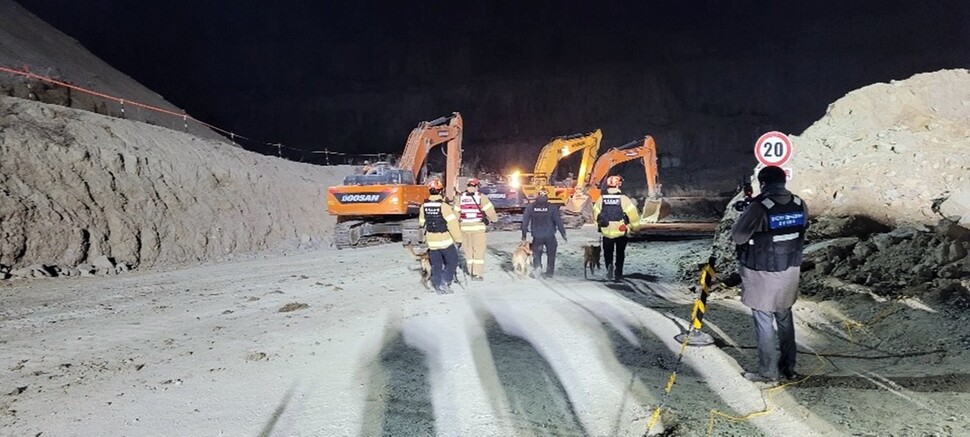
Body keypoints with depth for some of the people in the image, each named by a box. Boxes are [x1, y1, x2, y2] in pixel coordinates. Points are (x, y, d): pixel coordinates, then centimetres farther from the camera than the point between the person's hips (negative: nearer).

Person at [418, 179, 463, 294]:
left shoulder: (424, 206, 0)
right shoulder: (444, 206, -18)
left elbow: (422, 223, 12)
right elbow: (453, 224, -18)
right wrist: (458, 238, -9)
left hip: (431, 241, 5)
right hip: (445, 240, -5)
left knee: (436, 264, 13)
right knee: (452, 261, 9)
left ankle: (438, 286, 15)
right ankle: (445, 282, -2)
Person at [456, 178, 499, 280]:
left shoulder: (460, 197, 0)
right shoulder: (481, 197, -9)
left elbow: (456, 213, -1)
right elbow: (490, 210, -6)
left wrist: (459, 221, 16)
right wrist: (494, 218, 14)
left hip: (465, 227, 3)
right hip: (478, 227, -3)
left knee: (468, 249, 15)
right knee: (479, 250, 4)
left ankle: (471, 271, 23)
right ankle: (477, 274, 1)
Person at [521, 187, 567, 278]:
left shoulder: (530, 207, -1)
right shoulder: (552, 207, -6)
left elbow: (525, 222, 1)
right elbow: (558, 221, -5)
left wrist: (524, 235, 10)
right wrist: (563, 233, 4)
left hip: (537, 236, 1)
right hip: (550, 236, -1)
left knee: (537, 252, 14)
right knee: (551, 254, 16)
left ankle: (536, 266, -12)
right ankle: (550, 271, 19)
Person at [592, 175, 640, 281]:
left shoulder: (601, 199, -3)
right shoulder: (624, 199, -12)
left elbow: (596, 214, 2)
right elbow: (633, 214, -12)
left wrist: (599, 225, 18)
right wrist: (635, 227, 4)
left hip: (606, 232, 1)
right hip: (621, 232, -1)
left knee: (608, 252, 18)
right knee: (620, 253, 17)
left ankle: (609, 265, -11)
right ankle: (618, 274, 16)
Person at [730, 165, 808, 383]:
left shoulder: (759, 207, -22)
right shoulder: (800, 205, -3)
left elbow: (737, 236, -16)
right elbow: (802, 230, 10)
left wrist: (745, 215, 1)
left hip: (762, 274, -6)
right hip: (790, 270, 6)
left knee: (764, 322, 5)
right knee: (784, 318, 19)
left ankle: (768, 371, 14)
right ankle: (788, 367, 30)